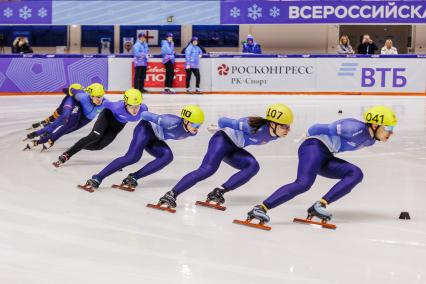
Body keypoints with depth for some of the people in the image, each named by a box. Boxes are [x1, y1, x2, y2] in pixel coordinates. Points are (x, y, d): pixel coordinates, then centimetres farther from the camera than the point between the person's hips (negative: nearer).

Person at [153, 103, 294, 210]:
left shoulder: (274, 134, -8)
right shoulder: (255, 126, -33)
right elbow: (223, 121, -24)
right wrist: (218, 128, 0)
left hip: (233, 149, 8)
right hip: (222, 140, -8)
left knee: (253, 166, -14)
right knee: (207, 169, -24)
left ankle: (218, 192, -16)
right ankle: (171, 194, -25)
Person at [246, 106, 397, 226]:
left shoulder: (370, 140, 11)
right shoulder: (357, 128, -20)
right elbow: (327, 129, -15)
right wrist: (307, 135, -3)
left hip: (326, 157, 9)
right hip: (314, 146, -9)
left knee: (356, 174, -9)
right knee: (304, 183, -29)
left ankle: (319, 206, -19)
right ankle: (260, 208, -33)